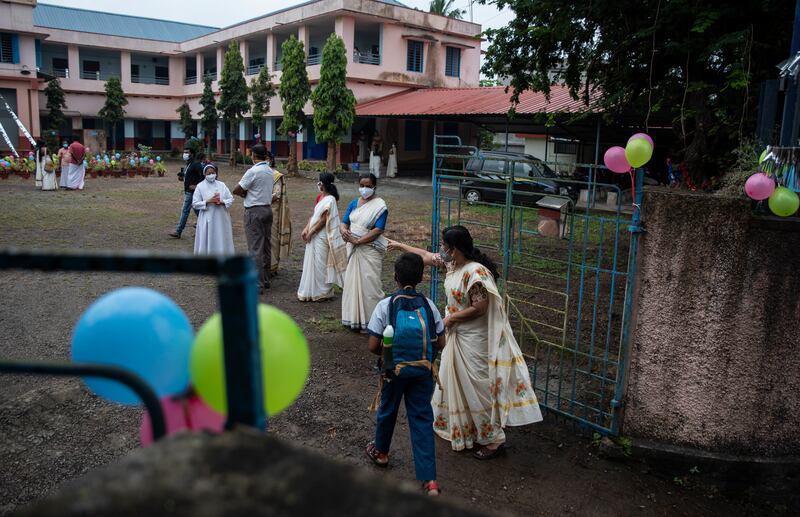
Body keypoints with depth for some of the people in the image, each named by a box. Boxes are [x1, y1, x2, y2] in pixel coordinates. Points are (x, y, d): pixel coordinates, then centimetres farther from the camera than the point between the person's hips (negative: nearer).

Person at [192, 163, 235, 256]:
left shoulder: (221, 185, 7)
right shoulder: (200, 186, 0)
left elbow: (231, 199, 7)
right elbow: (195, 204, -2)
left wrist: (222, 202, -12)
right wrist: (208, 201, -15)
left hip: (221, 219, 3)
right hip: (207, 219, -2)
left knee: (221, 242, 6)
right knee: (206, 243, -1)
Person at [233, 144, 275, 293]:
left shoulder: (253, 171, -16)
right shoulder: (271, 172, 9)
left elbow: (236, 191, -12)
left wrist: (244, 193, 6)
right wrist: (249, 193, 4)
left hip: (254, 212, -8)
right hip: (268, 209, 8)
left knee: (255, 249, -6)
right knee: (266, 247, 13)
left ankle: (258, 285, -5)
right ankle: (265, 280, 22)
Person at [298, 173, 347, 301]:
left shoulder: (330, 200, -16)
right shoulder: (321, 198, 11)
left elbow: (323, 220, -17)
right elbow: (314, 215, 12)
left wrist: (311, 233, -12)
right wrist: (306, 229, 2)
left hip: (321, 237, -9)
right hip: (314, 237, 9)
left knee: (320, 265, 1)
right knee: (312, 264, 13)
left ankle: (323, 293, 13)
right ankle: (312, 291, 23)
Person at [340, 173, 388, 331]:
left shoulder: (380, 206, -9)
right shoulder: (354, 203, 10)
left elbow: (378, 230, -17)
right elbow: (344, 222, 8)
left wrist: (357, 241, -20)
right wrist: (344, 230, -16)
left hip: (370, 250, -6)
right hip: (353, 249, 6)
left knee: (368, 283, -4)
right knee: (352, 281, 10)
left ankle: (370, 322, 4)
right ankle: (354, 318, 21)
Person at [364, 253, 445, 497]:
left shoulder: (385, 306, -14)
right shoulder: (428, 305, -6)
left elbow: (373, 346, -13)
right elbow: (440, 343, -2)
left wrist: (388, 354, 8)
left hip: (395, 370, -1)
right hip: (423, 372, 2)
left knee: (387, 411, 22)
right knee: (422, 418, 7)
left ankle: (380, 452, 48)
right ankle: (430, 480, 3)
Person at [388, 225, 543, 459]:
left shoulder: (475, 273, -28)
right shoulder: (451, 262, -1)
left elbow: (479, 308, -26)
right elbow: (427, 256, 16)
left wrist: (451, 318, -14)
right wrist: (401, 246, 24)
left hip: (475, 339, -9)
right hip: (457, 335, 10)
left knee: (478, 386, -2)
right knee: (453, 379, 24)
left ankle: (494, 440, 10)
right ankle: (451, 422, 45)